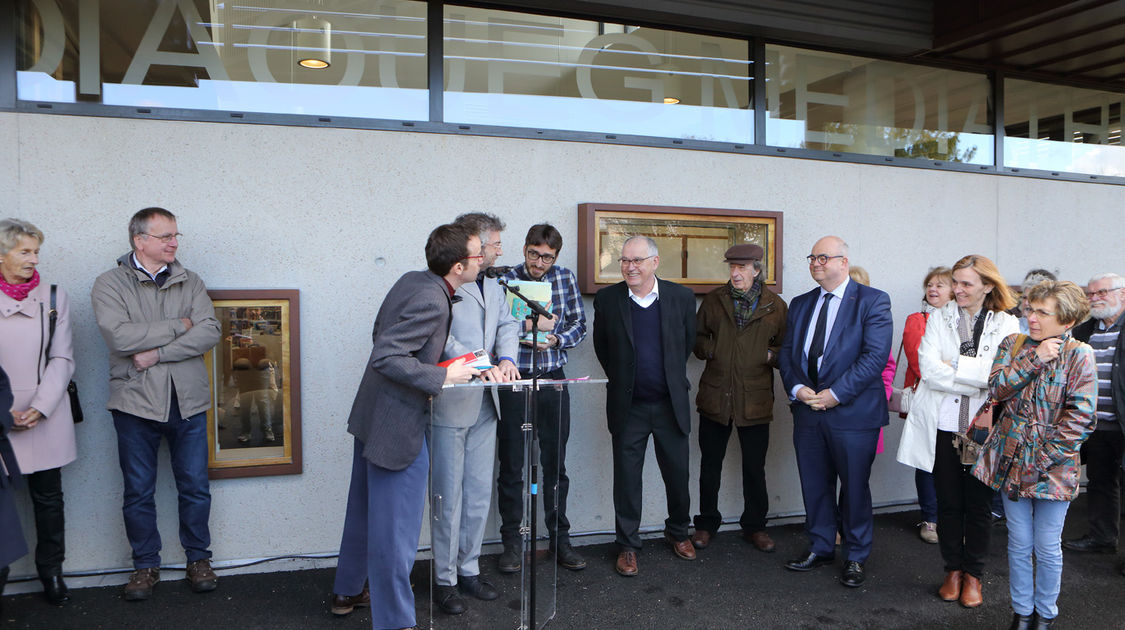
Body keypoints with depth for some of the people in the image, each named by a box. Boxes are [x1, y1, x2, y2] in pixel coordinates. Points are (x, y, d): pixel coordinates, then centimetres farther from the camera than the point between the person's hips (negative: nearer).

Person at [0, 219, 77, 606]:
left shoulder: (54, 297, 5)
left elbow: (62, 359, 2)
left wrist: (40, 408, -9)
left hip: (46, 418, 1)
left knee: (48, 496, 8)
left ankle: (51, 572, 21)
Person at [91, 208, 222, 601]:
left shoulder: (190, 283, 6)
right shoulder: (110, 285, -2)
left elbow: (209, 332, -9)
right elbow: (119, 336, -18)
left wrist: (156, 352, -16)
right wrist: (178, 326, -12)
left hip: (187, 401, 2)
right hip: (136, 401, -2)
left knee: (195, 487, 8)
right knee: (138, 492, 9)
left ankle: (198, 559, 25)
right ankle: (146, 565, 26)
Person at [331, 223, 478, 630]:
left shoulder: (412, 280, 3)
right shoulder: (431, 301, -25)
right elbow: (386, 357, -31)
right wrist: (442, 377, -23)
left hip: (372, 415, 10)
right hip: (398, 428, -10)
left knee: (365, 511, 25)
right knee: (396, 529, 3)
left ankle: (349, 591, 43)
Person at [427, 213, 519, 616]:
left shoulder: (493, 287, 16)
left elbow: (507, 325, 11)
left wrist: (506, 359, -9)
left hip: (484, 403, 8)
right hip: (449, 403, -8)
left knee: (480, 493, 14)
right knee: (448, 495, 2)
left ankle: (469, 570, 28)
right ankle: (445, 579, 16)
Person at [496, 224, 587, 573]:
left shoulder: (566, 279, 4)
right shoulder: (504, 280, -5)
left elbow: (579, 325, 7)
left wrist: (555, 340, -11)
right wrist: (529, 325, -21)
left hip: (553, 380, 2)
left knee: (555, 464, 11)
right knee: (511, 466, 6)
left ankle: (559, 538, 24)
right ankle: (512, 541, 20)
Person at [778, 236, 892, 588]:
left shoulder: (872, 301, -5)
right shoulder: (800, 304, 13)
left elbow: (876, 355, -14)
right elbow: (787, 353, 12)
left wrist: (835, 393, -18)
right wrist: (797, 388, -7)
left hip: (853, 412, -5)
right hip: (807, 413, 5)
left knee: (854, 486, 7)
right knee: (814, 485, 13)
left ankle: (855, 557, 24)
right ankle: (821, 548, 30)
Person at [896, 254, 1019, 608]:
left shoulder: (1007, 325, 2)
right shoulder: (939, 318, 4)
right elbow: (929, 368, -10)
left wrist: (956, 366, -14)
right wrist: (979, 378, -13)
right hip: (943, 425, 1)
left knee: (979, 504, 8)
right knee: (948, 502, 10)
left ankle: (973, 575, 25)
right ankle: (953, 570, 27)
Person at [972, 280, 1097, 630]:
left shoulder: (1080, 355, -8)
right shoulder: (1013, 344, 4)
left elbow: (1080, 417, -12)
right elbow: (998, 389, -8)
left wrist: (1040, 461, -15)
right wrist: (1035, 358, -18)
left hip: (1053, 466, -3)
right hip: (1010, 459, 3)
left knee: (1047, 547, 8)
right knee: (1019, 543, 12)